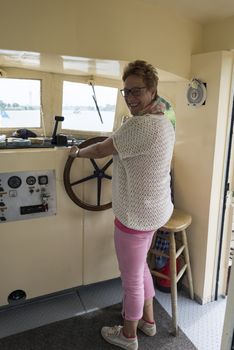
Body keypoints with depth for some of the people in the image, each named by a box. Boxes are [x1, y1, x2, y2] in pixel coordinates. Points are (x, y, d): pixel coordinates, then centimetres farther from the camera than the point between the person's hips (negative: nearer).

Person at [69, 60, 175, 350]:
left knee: (131, 279, 12)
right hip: (153, 209, 10)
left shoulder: (139, 125, -26)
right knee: (140, 267, 28)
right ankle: (148, 320, 49)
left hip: (136, 216, -10)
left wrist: (77, 152, 3)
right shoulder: (164, 122, 6)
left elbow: (100, 150, -15)